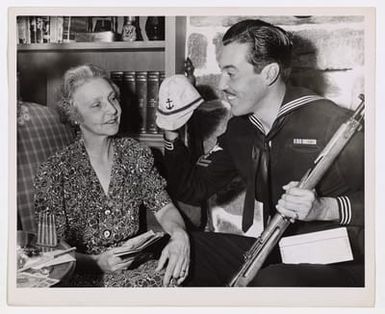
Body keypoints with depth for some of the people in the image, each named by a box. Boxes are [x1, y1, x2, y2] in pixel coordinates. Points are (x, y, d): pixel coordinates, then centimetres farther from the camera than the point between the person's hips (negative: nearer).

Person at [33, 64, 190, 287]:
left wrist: (179, 234, -20)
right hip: (85, 276, -5)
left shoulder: (137, 154, 6)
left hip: (136, 265, 5)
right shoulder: (55, 173, -7)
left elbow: (164, 208, 3)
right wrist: (96, 262, -24)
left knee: (174, 272, -27)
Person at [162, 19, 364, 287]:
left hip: (338, 263, -6)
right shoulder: (239, 130, 6)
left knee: (273, 282, -37)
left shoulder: (332, 124, -18)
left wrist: (324, 209, -30)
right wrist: (172, 134, -1)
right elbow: (192, 191, 10)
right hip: (274, 254, 7)